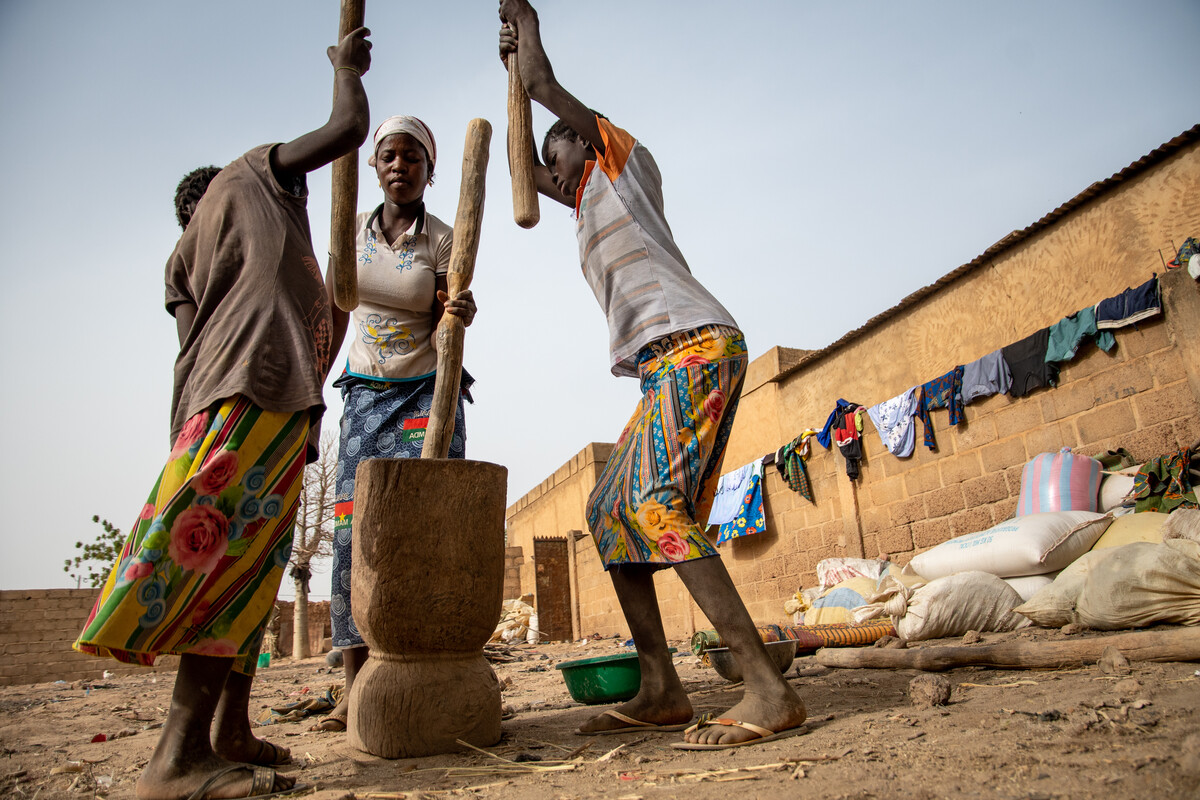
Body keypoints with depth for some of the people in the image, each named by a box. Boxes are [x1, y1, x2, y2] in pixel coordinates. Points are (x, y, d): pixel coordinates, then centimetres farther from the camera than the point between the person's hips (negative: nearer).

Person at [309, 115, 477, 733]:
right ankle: (354, 687, 0)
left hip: (427, 393, -3)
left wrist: (459, 317, -30)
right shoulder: (353, 229, 5)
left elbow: (444, 339, -8)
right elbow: (335, 319, 10)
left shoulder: (443, 241, -5)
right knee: (354, 528, -5)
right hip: (364, 393, 3)